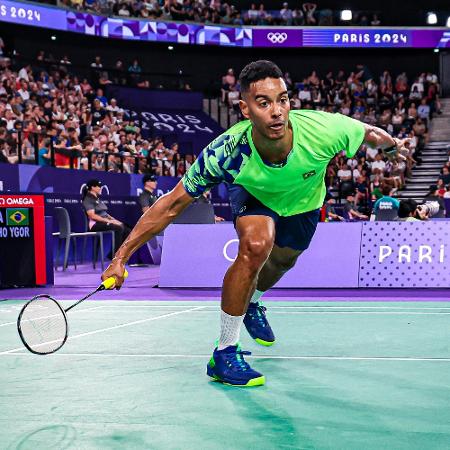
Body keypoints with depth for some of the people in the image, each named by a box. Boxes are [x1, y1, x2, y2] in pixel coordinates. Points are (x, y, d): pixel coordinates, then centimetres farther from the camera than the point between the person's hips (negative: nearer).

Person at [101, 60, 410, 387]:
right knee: (256, 244, -31)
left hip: (303, 202, 3)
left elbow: (369, 133, -19)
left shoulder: (323, 130, -41)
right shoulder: (227, 153, -41)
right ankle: (224, 354, -17)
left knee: (282, 261, 24)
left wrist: (392, 144, 3)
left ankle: (253, 305, 61)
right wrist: (121, 258, -36)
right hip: (254, 196, -3)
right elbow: (173, 204, -33)